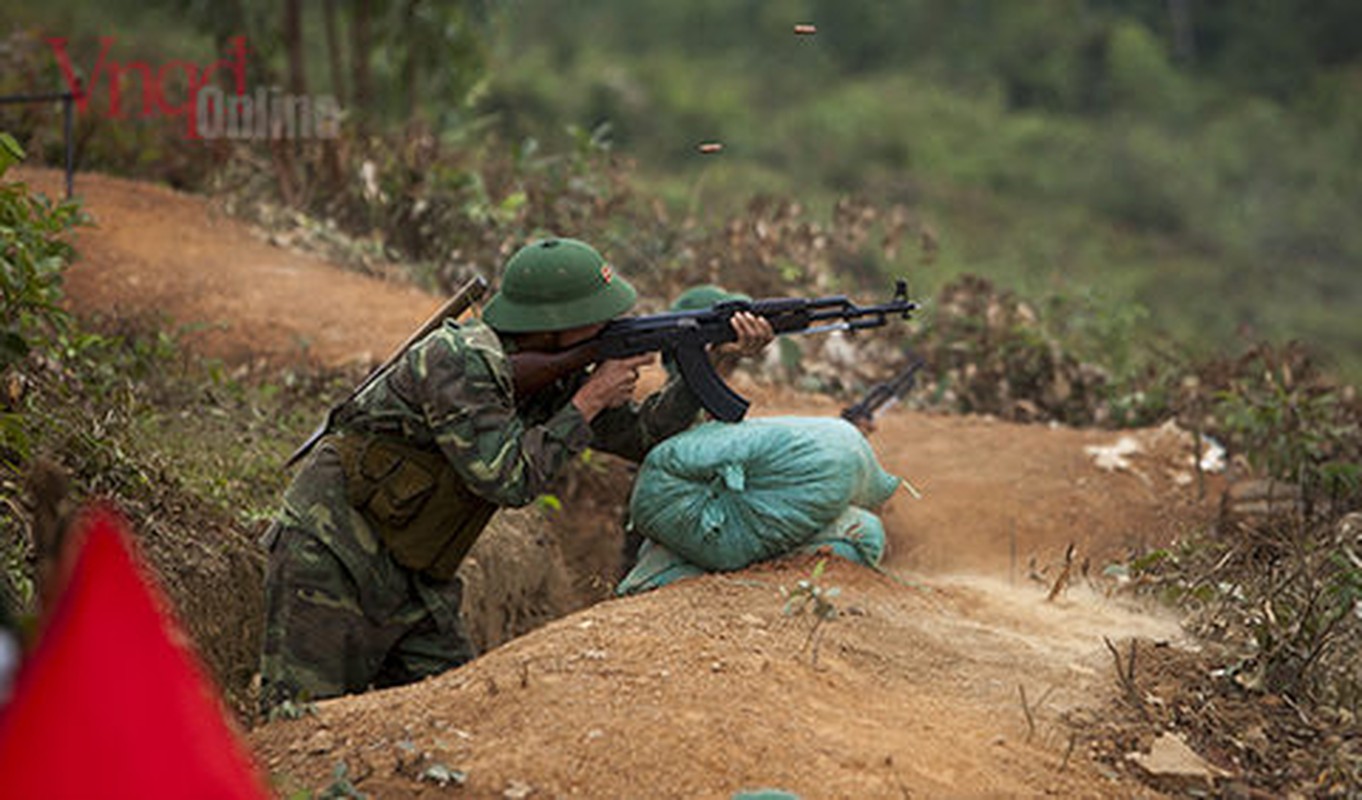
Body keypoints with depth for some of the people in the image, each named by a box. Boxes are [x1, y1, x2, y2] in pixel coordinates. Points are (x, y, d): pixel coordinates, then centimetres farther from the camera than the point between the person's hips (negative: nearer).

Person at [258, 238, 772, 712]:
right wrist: (587, 403, -20)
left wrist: (716, 363, -3)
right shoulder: (459, 360, -23)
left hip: (411, 575, 8)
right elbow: (508, 479, -28)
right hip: (329, 554, -8)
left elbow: (639, 435, 8)